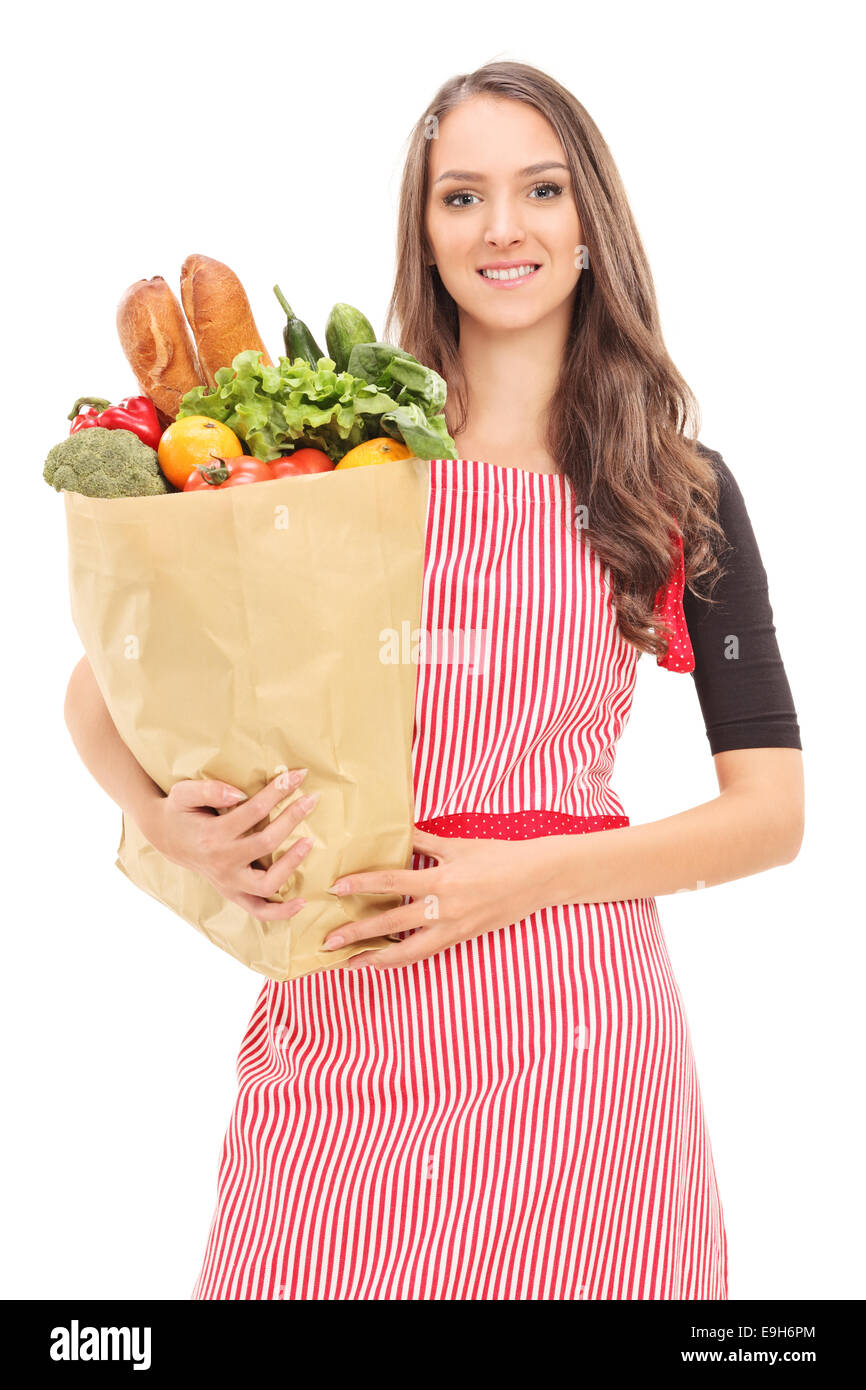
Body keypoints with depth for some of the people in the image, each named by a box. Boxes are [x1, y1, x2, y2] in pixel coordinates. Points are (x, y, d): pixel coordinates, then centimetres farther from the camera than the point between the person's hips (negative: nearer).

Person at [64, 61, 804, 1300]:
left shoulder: (679, 491, 5)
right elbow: (101, 688, 8)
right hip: (337, 1021, 1)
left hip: (564, 1023, 0)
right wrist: (167, 818, -13)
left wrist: (524, 877, -11)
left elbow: (772, 812, 2)